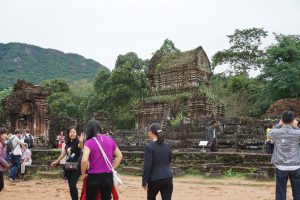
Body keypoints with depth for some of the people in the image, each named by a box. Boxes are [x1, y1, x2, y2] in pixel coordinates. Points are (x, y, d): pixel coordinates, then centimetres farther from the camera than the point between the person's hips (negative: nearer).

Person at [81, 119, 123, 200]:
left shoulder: (89, 142, -11)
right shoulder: (110, 140, 3)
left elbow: (84, 160, -22)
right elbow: (119, 156, 10)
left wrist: (83, 174, -6)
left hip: (93, 177, -3)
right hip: (108, 176, 4)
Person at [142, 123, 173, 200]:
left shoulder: (149, 146, -11)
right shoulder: (167, 146, 6)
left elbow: (147, 165, -13)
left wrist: (144, 182, -7)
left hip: (154, 179, -3)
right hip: (168, 178, 4)